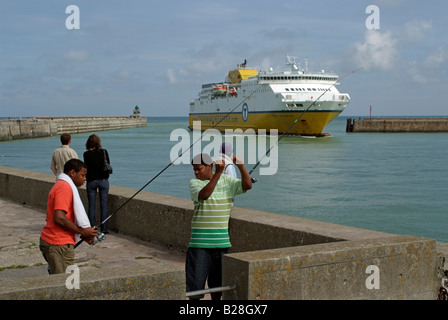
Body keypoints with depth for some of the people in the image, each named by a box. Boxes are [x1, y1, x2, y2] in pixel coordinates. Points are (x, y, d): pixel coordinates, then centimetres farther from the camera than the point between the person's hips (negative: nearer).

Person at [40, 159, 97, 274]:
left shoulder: (60, 185, 21)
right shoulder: (65, 188, -13)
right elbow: (59, 218, -23)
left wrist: (83, 234, 13)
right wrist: (82, 231, -14)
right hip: (58, 244, -10)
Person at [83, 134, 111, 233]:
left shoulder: (87, 154, -8)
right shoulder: (104, 152, -4)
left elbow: (87, 167, -5)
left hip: (91, 181, -1)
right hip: (103, 180, 1)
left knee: (92, 205, 6)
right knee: (104, 205, 6)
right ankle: (104, 229, 7)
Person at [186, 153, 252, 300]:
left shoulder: (227, 181, 5)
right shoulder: (194, 182, -5)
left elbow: (247, 185, -7)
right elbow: (203, 195, -25)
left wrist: (241, 166, -23)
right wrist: (218, 173, -33)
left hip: (221, 241, 3)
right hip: (200, 242, -3)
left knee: (217, 281, 13)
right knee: (195, 279, -2)